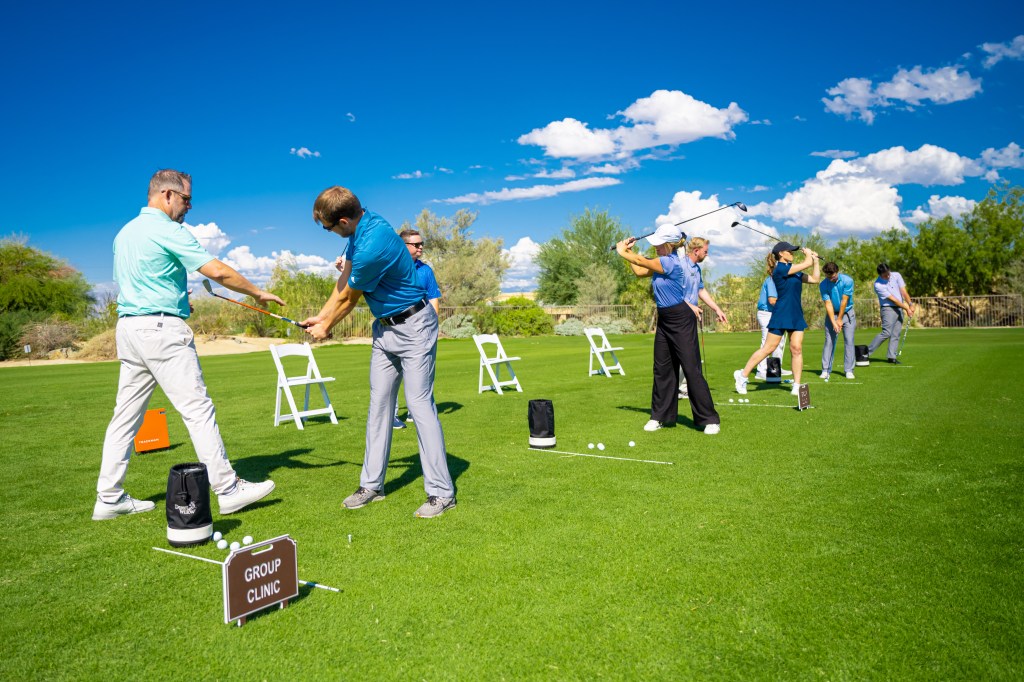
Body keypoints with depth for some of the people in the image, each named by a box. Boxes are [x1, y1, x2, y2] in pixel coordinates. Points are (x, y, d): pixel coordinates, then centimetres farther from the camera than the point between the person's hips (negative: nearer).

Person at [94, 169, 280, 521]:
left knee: (126, 413, 11)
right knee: (198, 409, -7)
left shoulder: (124, 233, 17)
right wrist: (258, 293, -6)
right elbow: (218, 272, -17)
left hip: (128, 326, 9)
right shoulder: (169, 231, -10)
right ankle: (227, 488, -4)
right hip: (162, 328, -9)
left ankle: (109, 498, 16)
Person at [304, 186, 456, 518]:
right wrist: (320, 316, 14)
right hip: (384, 328, 10)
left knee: (419, 403, -10)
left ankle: (441, 492, -4)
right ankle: (372, 485, 19)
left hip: (413, 328, -10)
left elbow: (348, 299, -12)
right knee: (379, 404, 10)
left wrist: (326, 327, 5)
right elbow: (344, 280, 11)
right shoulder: (362, 224, 1)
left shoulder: (372, 247, -28)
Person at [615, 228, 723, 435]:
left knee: (691, 369, -6)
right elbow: (639, 271, 16)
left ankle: (709, 419, 3)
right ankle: (660, 417, 20)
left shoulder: (671, 263, -18)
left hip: (682, 320, -9)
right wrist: (628, 250, 11)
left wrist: (623, 251, 6)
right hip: (664, 320, 9)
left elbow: (641, 261, -10)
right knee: (662, 369, 10)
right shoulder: (663, 262, 8)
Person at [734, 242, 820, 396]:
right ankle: (742, 375, 6)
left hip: (796, 315, 8)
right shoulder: (780, 269, -12)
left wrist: (815, 260, 16)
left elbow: (815, 279, 19)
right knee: (768, 348, -4)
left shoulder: (794, 270, 14)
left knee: (797, 349, 2)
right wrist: (808, 253, 6)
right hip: (781, 315, -8)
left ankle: (797, 386, 6)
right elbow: (807, 263, -14)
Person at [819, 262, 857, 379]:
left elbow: (844, 301, -14)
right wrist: (833, 322, -19)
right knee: (829, 341, -4)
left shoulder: (847, 280, -17)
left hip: (847, 313, -1)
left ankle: (849, 370, 0)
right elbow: (828, 304, -14)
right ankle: (825, 370, -2)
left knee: (849, 341, -4)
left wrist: (840, 319, -12)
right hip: (832, 314, 1)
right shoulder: (823, 285, -12)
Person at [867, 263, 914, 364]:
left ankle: (891, 356, 5)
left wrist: (910, 304, -13)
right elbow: (893, 299, -15)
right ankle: (867, 351, -9)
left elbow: (903, 292, -3)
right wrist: (906, 309, -13)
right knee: (886, 333, -15)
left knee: (896, 334, 3)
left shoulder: (896, 276, -1)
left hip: (900, 308, 6)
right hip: (888, 309, -6)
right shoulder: (878, 285, -17)